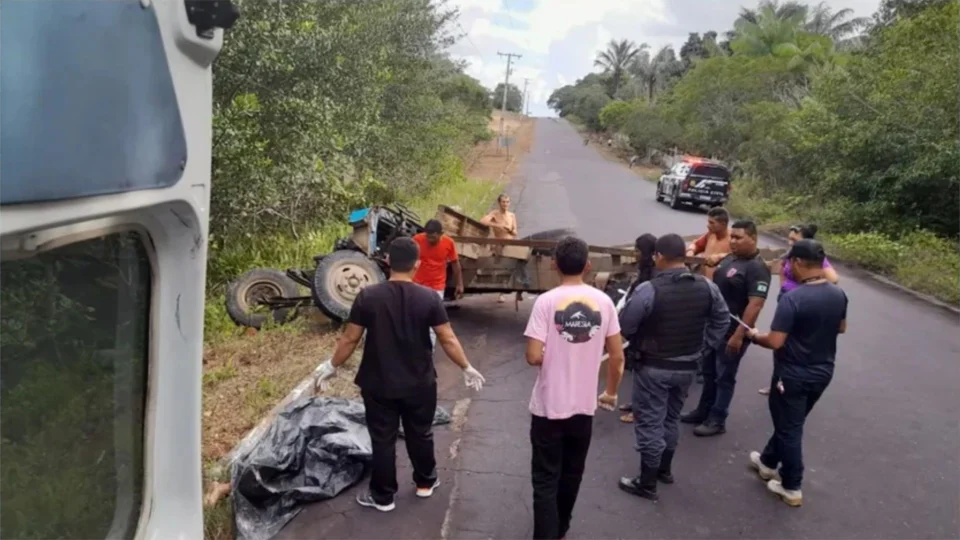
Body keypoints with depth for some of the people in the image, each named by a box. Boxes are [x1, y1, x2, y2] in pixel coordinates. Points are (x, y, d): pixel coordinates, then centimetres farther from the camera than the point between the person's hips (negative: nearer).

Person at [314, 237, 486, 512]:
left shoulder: (368, 296, -12)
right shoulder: (429, 298, -12)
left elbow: (350, 339, -6)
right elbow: (448, 339, -8)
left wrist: (332, 366, 9)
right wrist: (467, 368, 6)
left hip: (379, 384, -1)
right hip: (420, 384, 1)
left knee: (383, 440, 13)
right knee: (420, 434, 21)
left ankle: (382, 496, 25)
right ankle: (425, 482, 40)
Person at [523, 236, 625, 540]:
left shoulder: (546, 301, -14)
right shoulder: (603, 301, -4)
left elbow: (534, 357, -19)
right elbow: (617, 356, 1)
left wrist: (550, 355, 5)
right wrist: (611, 392, 16)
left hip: (549, 406, -4)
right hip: (584, 405, 4)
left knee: (546, 480, 7)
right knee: (571, 475, 21)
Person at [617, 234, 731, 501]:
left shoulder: (648, 290, -22)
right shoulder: (707, 287, -4)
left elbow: (624, 327, -16)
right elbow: (722, 321, 7)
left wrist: (640, 344, 3)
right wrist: (703, 345, 12)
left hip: (654, 367, -6)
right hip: (688, 366, 6)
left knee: (650, 423, 6)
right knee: (671, 418, 24)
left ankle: (647, 484, 16)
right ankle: (665, 469, 40)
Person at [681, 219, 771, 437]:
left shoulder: (757, 268, -19)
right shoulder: (729, 259, 8)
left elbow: (755, 305, -25)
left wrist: (738, 335, -27)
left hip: (732, 333, -8)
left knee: (724, 377, 5)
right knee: (709, 372, 18)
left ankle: (717, 421, 17)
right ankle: (703, 411, 33)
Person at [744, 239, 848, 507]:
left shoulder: (792, 298, -27)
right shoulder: (838, 294, -4)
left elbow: (775, 342, -27)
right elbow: (841, 328, 13)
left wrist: (754, 336, -8)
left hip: (793, 375, -7)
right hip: (823, 372, 7)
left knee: (789, 428, 8)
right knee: (789, 422, 23)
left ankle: (791, 487, 20)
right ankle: (768, 461, 42)